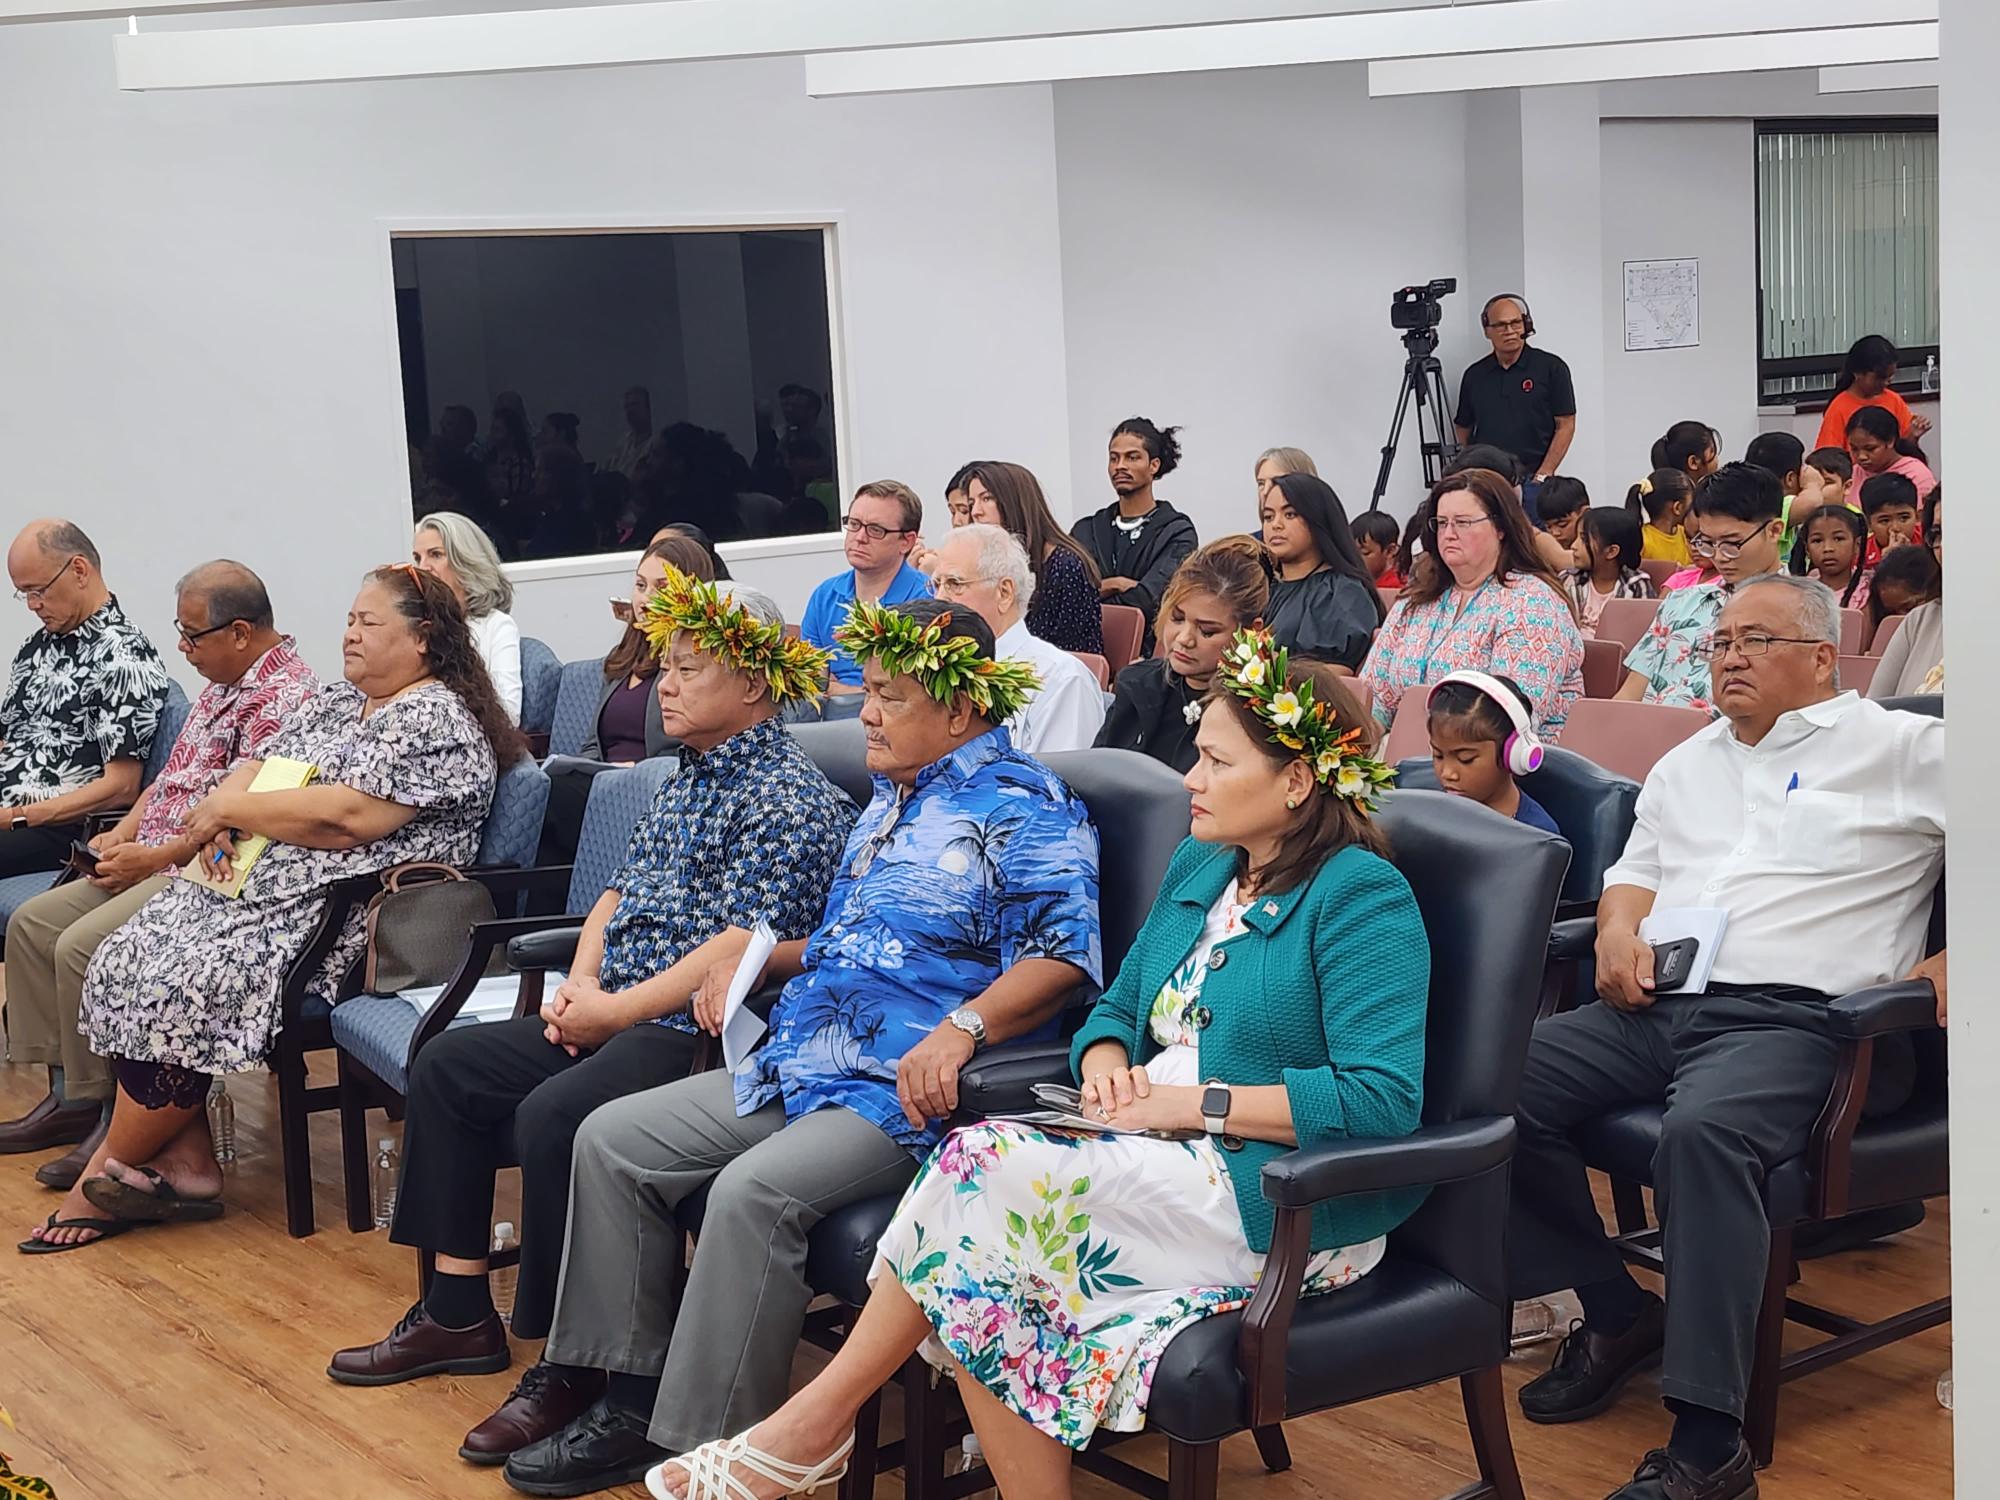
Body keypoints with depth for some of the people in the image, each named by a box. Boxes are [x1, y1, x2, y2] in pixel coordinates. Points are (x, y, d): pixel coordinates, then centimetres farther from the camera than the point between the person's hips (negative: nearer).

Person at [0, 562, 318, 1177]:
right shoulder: (222, 688, 17)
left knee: (83, 945, -24)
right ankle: (69, 1094, 9)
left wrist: (153, 857, -16)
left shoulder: (283, 697, -17)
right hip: (153, 863, 11)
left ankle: (109, 1117, -13)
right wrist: (123, 833, 9)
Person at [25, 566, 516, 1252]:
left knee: (174, 990, -23)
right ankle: (187, 1164, -10)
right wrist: (221, 813, -7)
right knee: (123, 965, -9)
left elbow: (346, 817, -21)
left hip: (342, 916, -10)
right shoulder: (334, 703, 21)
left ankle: (104, 1178, -4)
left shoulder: (437, 721, -10)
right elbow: (257, 766, 18)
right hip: (253, 886, 10)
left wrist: (231, 810, -11)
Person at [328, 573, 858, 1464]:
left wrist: (615, 1010, -18)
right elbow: (620, 894, 22)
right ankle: (458, 1313, 13)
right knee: (449, 1067, 8)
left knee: (553, 1116, -31)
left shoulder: (787, 798, -13)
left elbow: (741, 950, -22)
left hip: (703, 1036, -11)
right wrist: (580, 981, 3)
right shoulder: (688, 777, 17)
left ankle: (574, 1367, -17)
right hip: (616, 1018, 11)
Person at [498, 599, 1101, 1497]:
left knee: (753, 1190, -32)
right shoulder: (890, 799, 21)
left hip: (908, 1092, -10)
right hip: (798, 1067, 10)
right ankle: (633, 1397, 5)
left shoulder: (1022, 806, -8)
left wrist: (962, 1030, -32)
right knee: (611, 1140, 2)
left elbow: (1066, 949, -20)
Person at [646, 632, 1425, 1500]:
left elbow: (1384, 1098, -19)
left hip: (1285, 1206, -8)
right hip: (1168, 1164, 8)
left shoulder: (1362, 898, -9)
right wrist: (1107, 1062, -2)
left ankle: (816, 1424, -10)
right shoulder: (1200, 869, 17)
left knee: (984, 1169, -23)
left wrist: (1197, 1102, -18)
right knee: (975, 1264, -22)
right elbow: (1115, 1009, 23)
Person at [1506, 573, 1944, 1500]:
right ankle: (1614, 1312, 0)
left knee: (1704, 1133, -39)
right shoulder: (1688, 764, 27)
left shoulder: (1902, 750, 6)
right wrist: (1618, 927, 6)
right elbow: (1634, 870, 31)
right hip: (1655, 1007, 7)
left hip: (1789, 1017, -6)